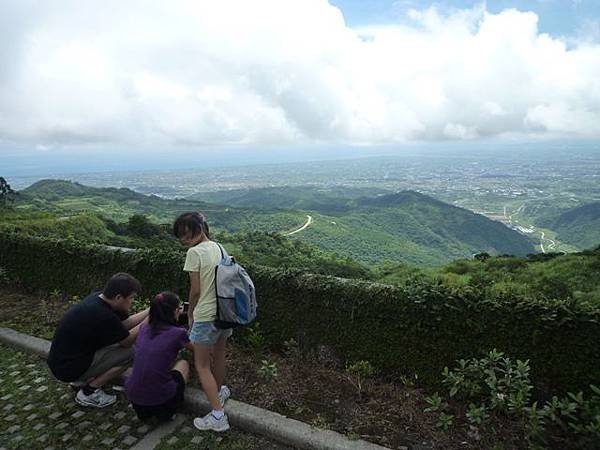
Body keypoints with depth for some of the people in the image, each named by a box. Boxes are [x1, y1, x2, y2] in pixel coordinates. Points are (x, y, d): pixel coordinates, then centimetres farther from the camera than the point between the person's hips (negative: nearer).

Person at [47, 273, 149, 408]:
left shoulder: (99, 298, -6)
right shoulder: (103, 316, -31)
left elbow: (126, 322, 6)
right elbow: (127, 341, -14)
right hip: (67, 369, -9)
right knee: (128, 353, -11)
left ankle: (81, 380, 17)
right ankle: (89, 392, 0)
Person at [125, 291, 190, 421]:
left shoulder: (144, 329, 4)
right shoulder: (178, 333, -9)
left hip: (133, 398, 5)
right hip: (161, 399, -4)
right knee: (184, 363, 21)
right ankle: (167, 409, 10)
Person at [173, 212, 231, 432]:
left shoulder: (194, 252, -15)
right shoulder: (219, 248, 6)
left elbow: (195, 290, -12)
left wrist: (190, 315, 5)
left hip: (206, 316, -7)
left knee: (202, 366, 8)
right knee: (218, 356, 27)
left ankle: (218, 416, 7)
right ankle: (220, 392, 48)